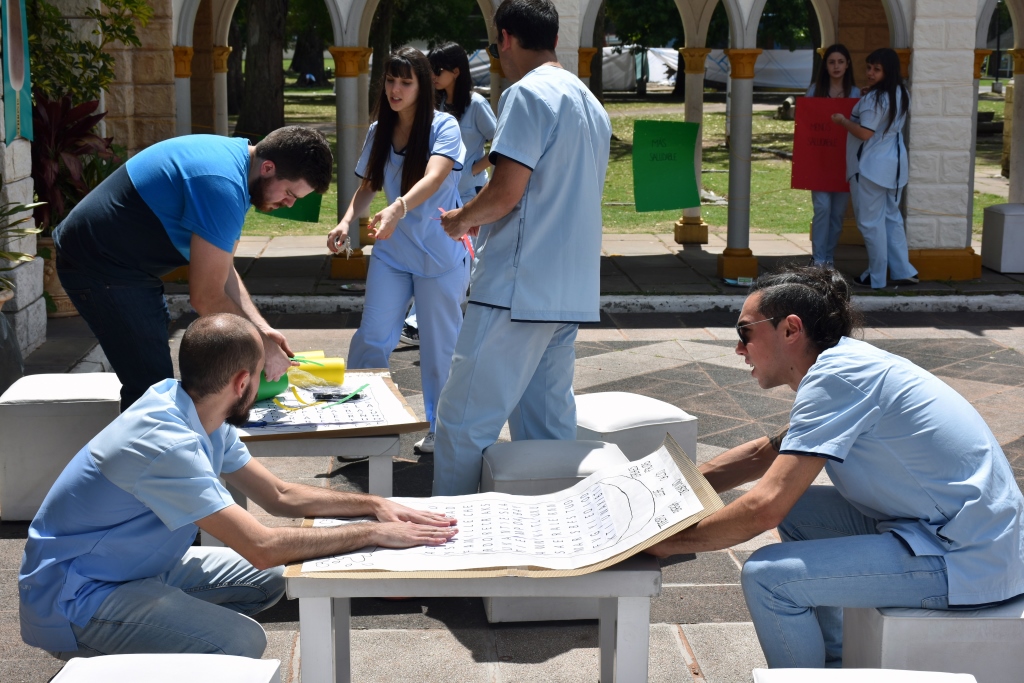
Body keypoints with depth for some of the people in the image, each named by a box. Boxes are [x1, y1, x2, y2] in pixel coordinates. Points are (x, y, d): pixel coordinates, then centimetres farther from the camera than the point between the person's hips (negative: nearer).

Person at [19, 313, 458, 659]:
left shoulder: (205, 421, 0)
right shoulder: (166, 442, -30)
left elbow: (279, 496, 11)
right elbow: (263, 546, -31)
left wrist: (373, 505, 2)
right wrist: (375, 534, -23)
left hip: (138, 567, 10)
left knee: (266, 582, 10)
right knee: (241, 641, -26)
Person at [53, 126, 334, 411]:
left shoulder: (234, 155, 3)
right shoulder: (221, 186, -29)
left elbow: (222, 270, 8)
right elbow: (207, 298, -24)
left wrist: (262, 329, -3)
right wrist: (261, 349, -13)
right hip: (99, 268, -11)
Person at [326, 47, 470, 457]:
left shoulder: (443, 127, -12)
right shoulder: (379, 132, 5)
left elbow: (433, 179, -29)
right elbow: (368, 185, 13)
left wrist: (397, 208, -47)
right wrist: (347, 221, -7)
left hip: (440, 254, -4)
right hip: (391, 251, 4)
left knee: (439, 344, 5)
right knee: (371, 337, -1)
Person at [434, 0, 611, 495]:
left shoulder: (528, 94, -10)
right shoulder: (591, 105, 19)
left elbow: (505, 193, -18)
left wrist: (459, 220, 2)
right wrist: (482, 223, 27)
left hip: (518, 290, -9)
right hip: (570, 293, 9)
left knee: (463, 422, -4)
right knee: (549, 426, 12)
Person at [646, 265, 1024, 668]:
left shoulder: (836, 376, -17)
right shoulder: (845, 361, 12)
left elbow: (764, 510, -22)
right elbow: (766, 453, 26)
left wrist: (670, 542, -10)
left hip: (967, 560, -10)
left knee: (766, 576, -16)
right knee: (796, 509, 19)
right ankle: (831, 665, 28)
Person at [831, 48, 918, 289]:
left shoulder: (874, 99, -19)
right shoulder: (901, 95, 9)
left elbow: (865, 133, -21)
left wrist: (843, 121, -6)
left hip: (870, 167, -9)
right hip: (894, 165, 9)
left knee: (871, 222, 1)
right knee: (892, 218, 16)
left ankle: (876, 277, 8)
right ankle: (903, 271, 15)